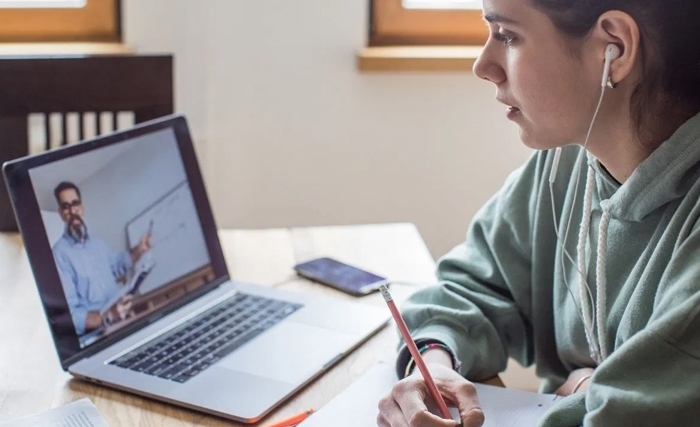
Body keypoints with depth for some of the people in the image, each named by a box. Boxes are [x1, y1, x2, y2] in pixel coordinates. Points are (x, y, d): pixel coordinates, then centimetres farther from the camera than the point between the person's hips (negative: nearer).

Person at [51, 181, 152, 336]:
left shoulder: (96, 241, 12)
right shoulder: (60, 253, -12)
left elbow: (117, 264, 33)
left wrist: (138, 250, 16)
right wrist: (108, 316, -29)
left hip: (123, 320, 7)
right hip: (96, 332, -7)